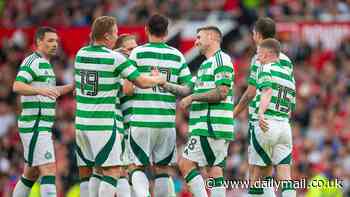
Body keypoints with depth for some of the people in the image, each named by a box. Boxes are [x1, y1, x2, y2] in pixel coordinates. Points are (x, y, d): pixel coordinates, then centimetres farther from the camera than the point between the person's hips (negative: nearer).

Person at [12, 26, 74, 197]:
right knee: (49, 169, -16)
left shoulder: (45, 64, 20)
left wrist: (73, 86, 25)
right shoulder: (33, 61, -11)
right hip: (35, 126, -10)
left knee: (31, 173, 15)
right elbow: (17, 86, -25)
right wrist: (41, 90, -38)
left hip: (42, 127, 10)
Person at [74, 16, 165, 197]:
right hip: (104, 123, -6)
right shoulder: (115, 58, -10)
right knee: (112, 170, -3)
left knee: (85, 171, 11)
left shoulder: (80, 54, 6)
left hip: (81, 122, 6)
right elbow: (141, 82, -7)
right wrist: (159, 79, 12)